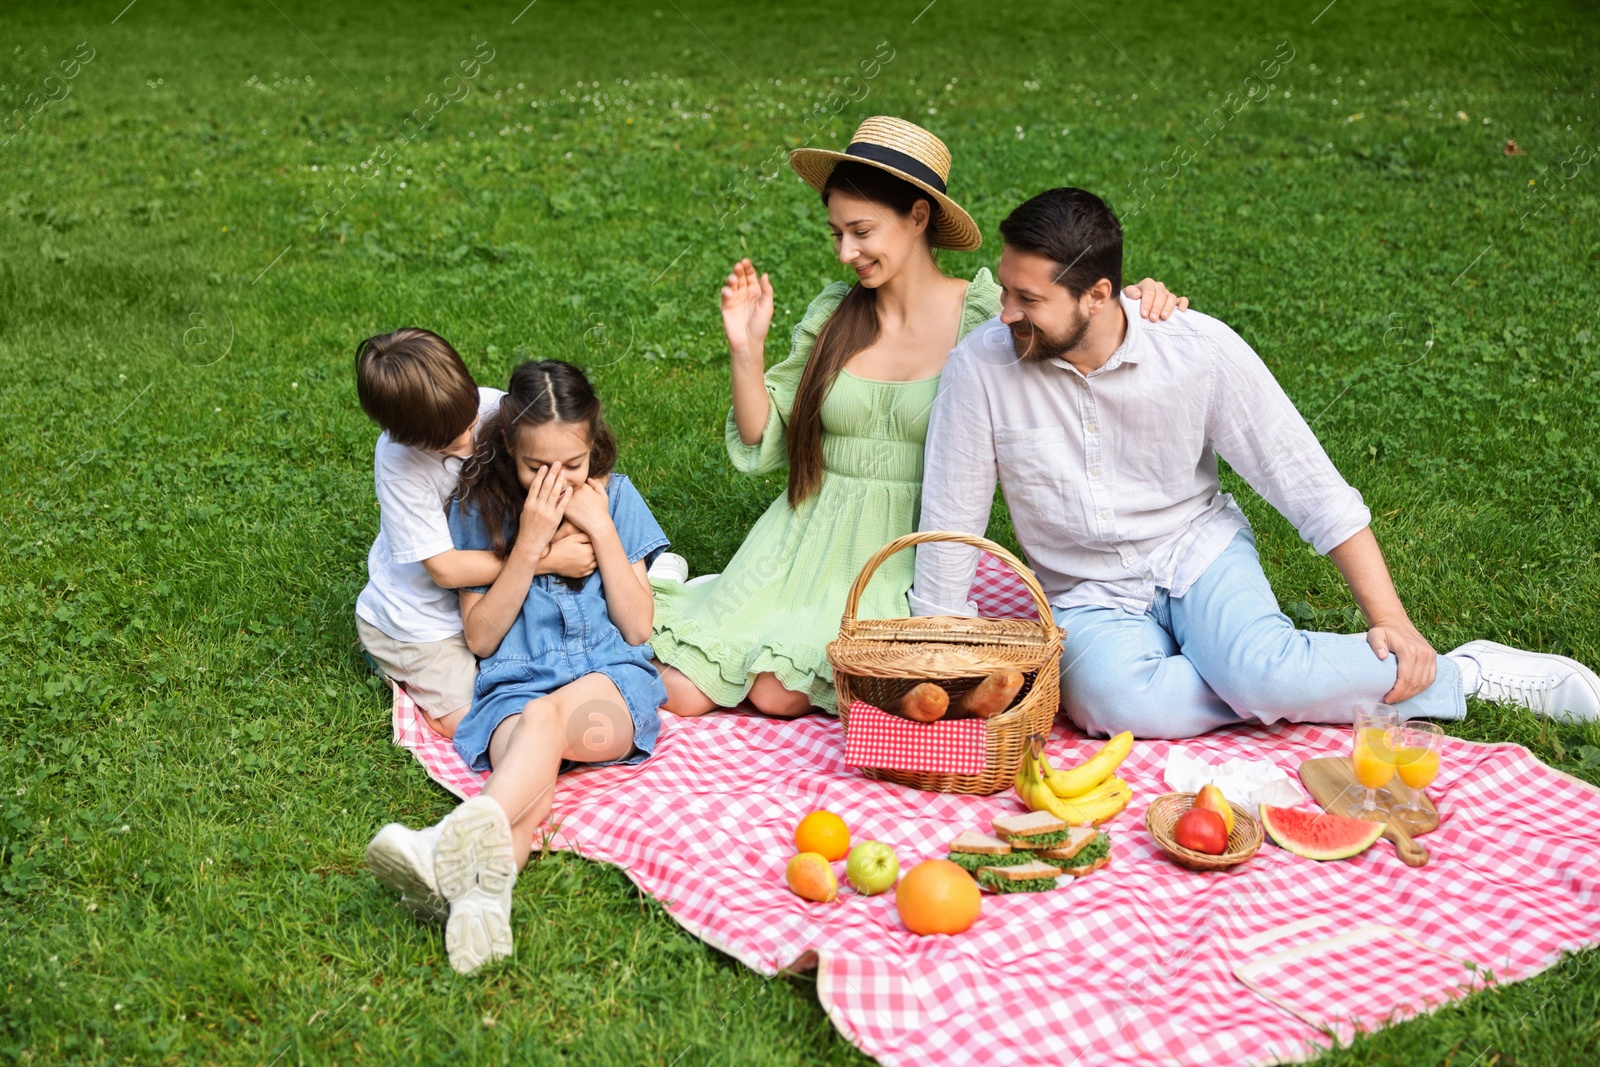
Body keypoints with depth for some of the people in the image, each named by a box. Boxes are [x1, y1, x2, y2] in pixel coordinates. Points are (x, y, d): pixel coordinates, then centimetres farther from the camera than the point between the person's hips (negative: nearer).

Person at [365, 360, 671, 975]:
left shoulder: (615, 497, 8)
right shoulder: (479, 508, 5)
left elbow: (637, 627, 5)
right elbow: (481, 637, 1)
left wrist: (600, 528, -5)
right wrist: (530, 543, -10)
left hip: (610, 682, 0)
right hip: (515, 687, 1)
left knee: (547, 715, -38)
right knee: (533, 786, -36)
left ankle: (451, 844, -64)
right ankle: (484, 890, -67)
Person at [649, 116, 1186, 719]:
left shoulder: (989, 319, -7)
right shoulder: (831, 315, 4)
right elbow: (760, 448, 8)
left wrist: (1139, 307, -26)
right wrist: (747, 349, -6)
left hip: (910, 555, -3)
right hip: (809, 541, 3)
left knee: (779, 694, -20)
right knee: (681, 693, -8)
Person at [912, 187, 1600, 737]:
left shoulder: (1200, 349, -17)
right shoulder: (981, 367, -17)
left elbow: (1308, 484, -10)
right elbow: (949, 524, -8)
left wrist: (1389, 618, -12)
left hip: (1196, 550, -1)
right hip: (1089, 596, 1)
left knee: (1259, 670, -33)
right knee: (1113, 702, -34)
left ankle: (1461, 673, -8)